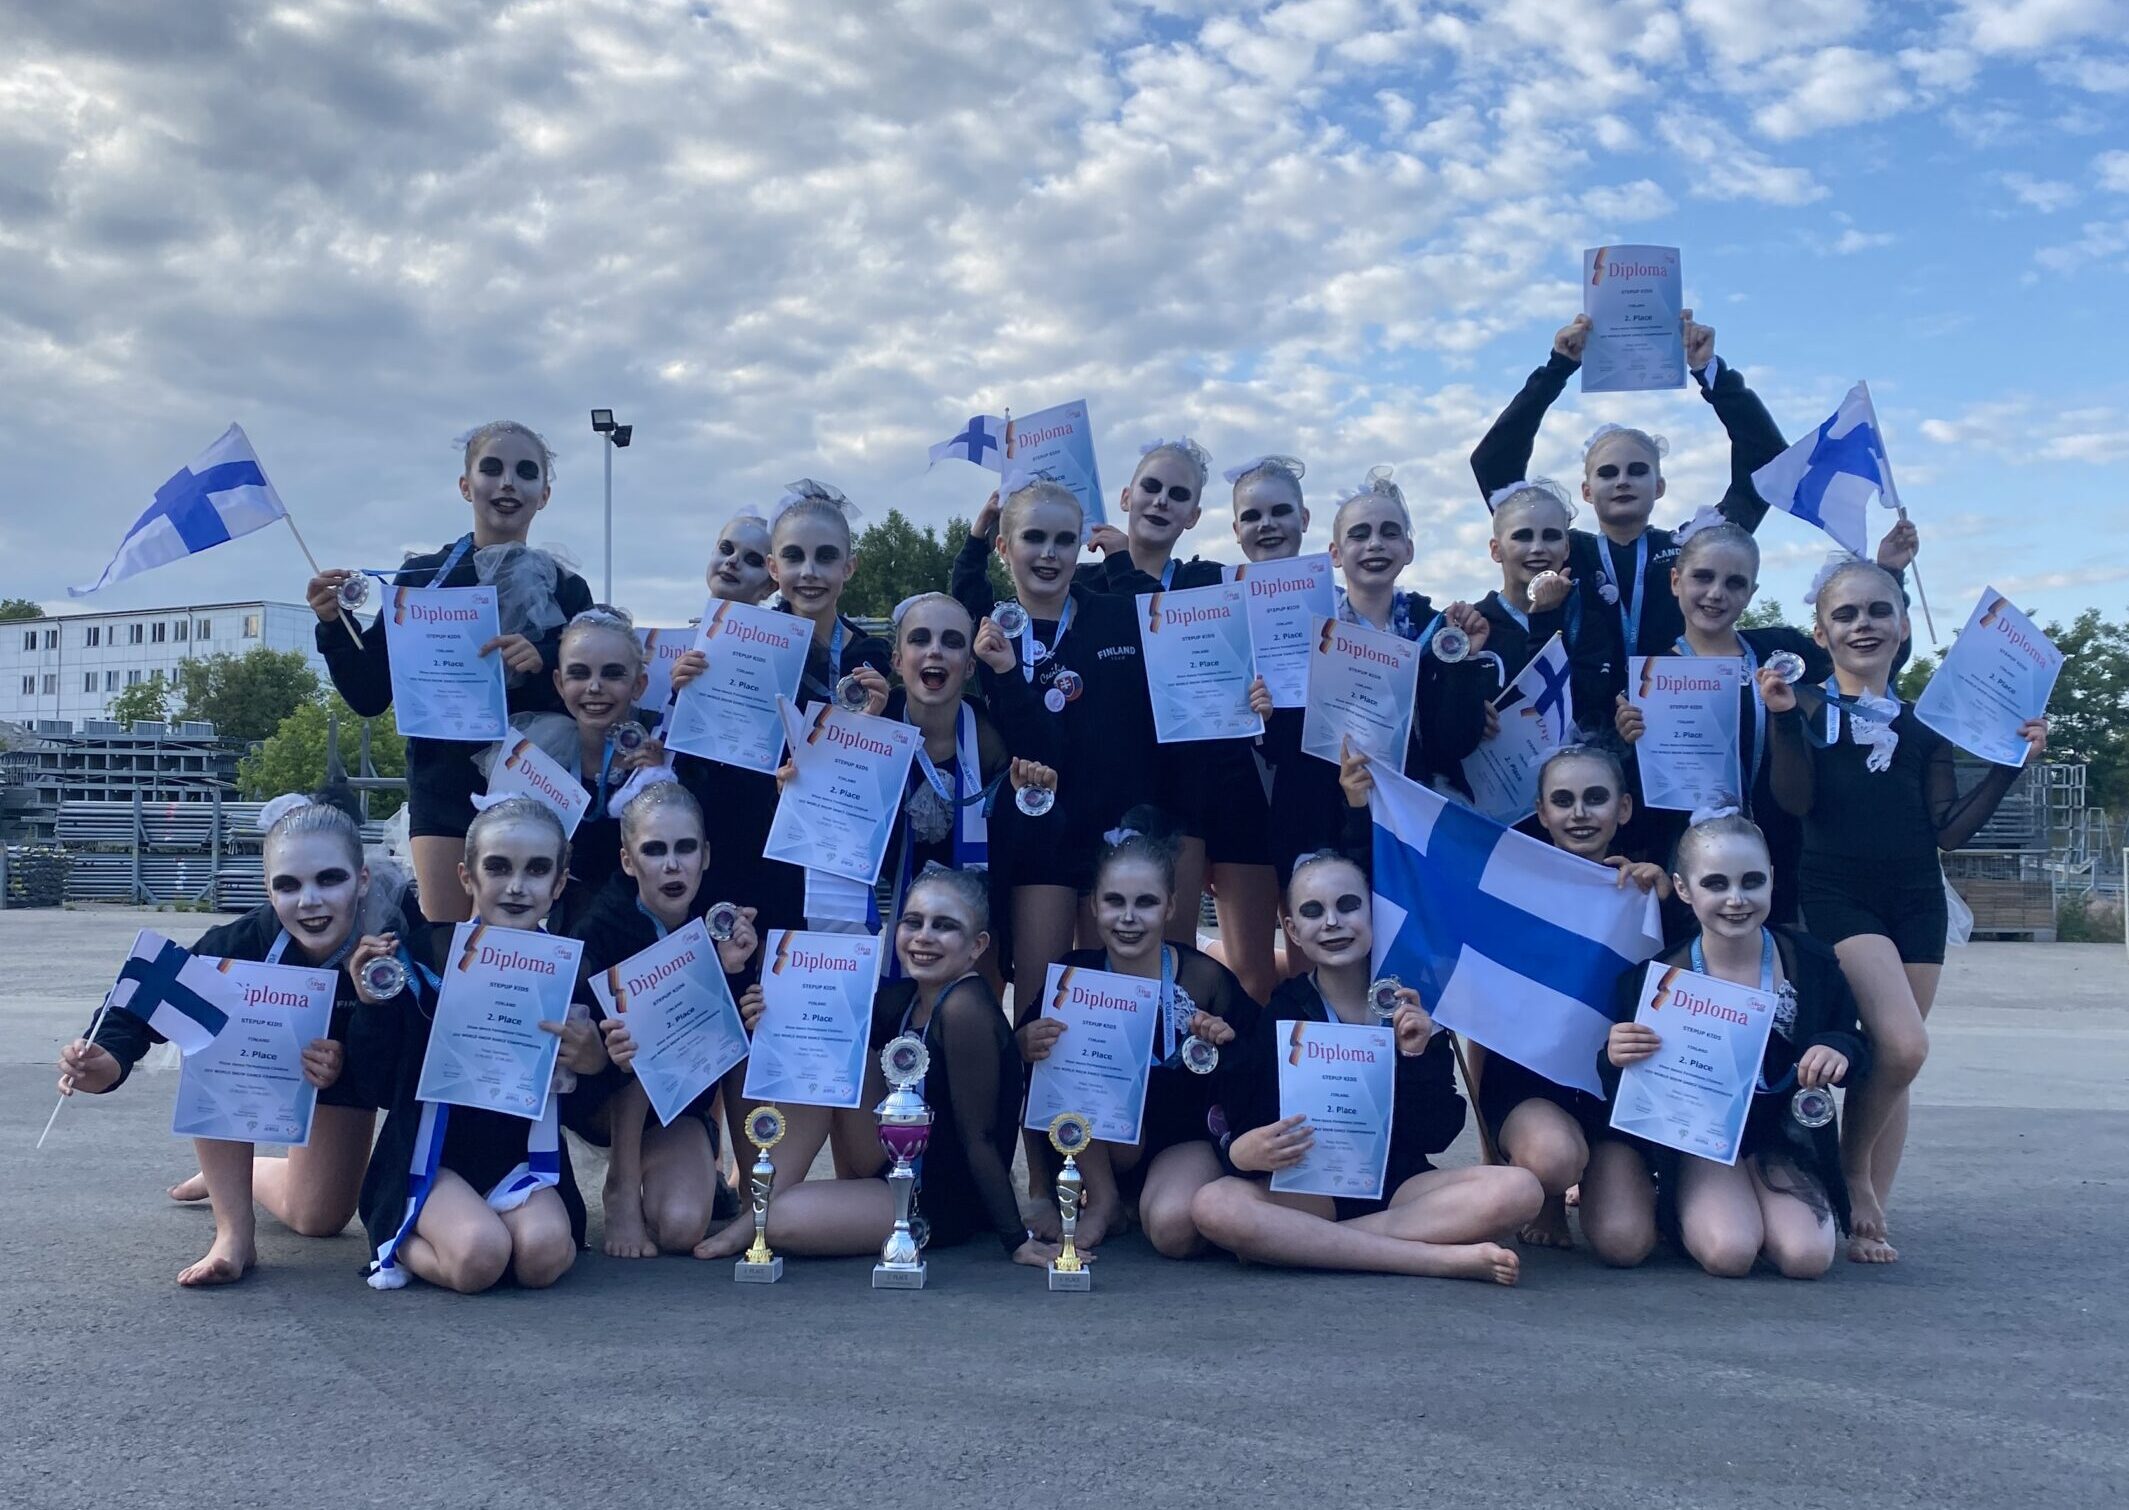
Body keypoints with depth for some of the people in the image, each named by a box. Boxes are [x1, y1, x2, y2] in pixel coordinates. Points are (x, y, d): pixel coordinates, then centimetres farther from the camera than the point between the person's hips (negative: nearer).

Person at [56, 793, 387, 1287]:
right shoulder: (247, 940, -39)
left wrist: (350, 1062, -52)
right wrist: (110, 1060, -52)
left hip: (351, 1065, 1)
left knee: (318, 1219, 7)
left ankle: (242, 1173, 41)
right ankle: (234, 1233, -24)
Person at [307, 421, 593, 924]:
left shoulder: (566, 590, 5)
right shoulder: (422, 578, 7)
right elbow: (368, 696, 8)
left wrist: (546, 662, -19)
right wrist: (334, 628, -8)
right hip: (444, 787, 0)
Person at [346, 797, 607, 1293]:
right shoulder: (423, 954, -5)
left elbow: (579, 1101, 7)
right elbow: (384, 1089, -3)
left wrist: (594, 1062, -16)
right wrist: (372, 1006, -18)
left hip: (523, 1158, 3)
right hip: (432, 1156, -2)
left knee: (545, 1255, -25)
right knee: (478, 1255, -29)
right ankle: (399, 1241, 5)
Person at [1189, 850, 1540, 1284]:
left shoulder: (1412, 1006, 3)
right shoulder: (1280, 1014, 1)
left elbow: (1436, 1137, 1)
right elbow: (1241, 1130, -4)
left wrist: (1418, 1058, -13)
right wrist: (1242, 1153, -27)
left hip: (1399, 1185, 2)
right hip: (1306, 1189, -1)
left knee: (1519, 1190, -26)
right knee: (1213, 1204, -33)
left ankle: (1293, 1241, -25)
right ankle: (1445, 1258, -29)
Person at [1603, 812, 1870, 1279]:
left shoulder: (1811, 963, -6)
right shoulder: (1655, 976, -13)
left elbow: (1852, 1045, 6)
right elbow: (1624, 1085, -4)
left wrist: (1839, 1052, -20)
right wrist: (1616, 1060, -29)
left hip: (1785, 1137, 2)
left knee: (1807, 1257, -21)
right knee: (1729, 1254, -26)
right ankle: (1687, 1211, 12)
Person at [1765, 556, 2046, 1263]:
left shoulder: (1926, 722, 13)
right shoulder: (1807, 706, 3)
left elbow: (1948, 830, 9)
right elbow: (1795, 800, -10)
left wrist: (2009, 765, 2)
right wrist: (1783, 720, -20)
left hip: (1917, 898, 5)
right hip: (1837, 891, -5)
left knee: (1898, 1059, 6)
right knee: (1902, 1045, -21)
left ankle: (1871, 1215, 15)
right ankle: (1852, 1172, 3)